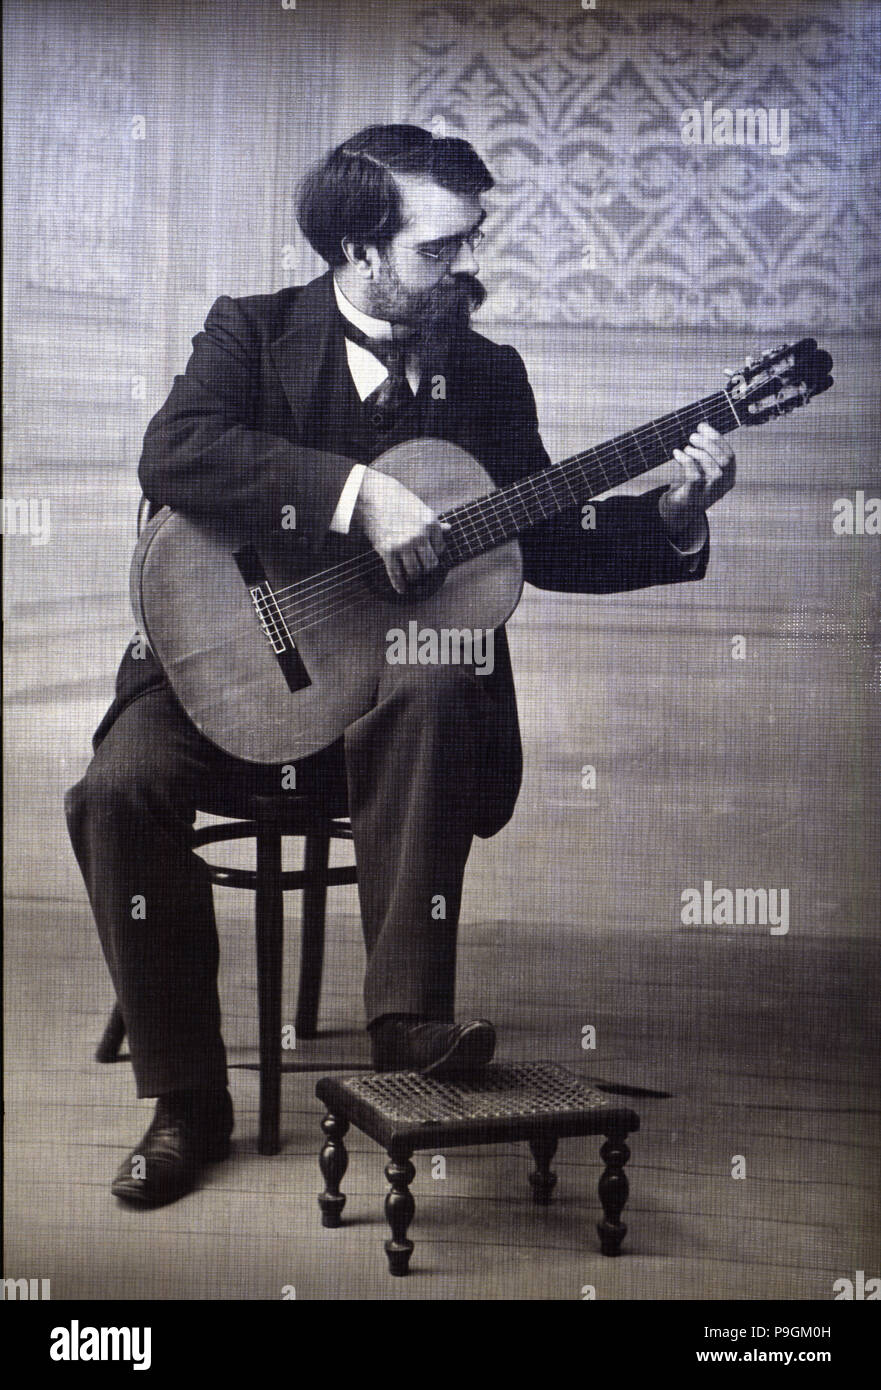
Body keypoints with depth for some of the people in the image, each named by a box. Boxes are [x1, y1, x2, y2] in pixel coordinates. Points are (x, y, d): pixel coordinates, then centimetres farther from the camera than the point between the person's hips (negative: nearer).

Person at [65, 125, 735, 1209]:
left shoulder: (489, 377, 9)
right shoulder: (252, 330, 0)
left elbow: (546, 544, 12)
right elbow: (172, 454, -20)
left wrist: (670, 514, -5)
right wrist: (357, 491, -29)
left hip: (397, 674, 1)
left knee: (434, 690, -35)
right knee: (120, 787, -26)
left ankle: (405, 1014, -27)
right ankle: (188, 1101, -9)